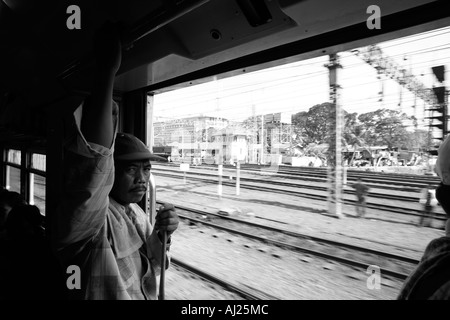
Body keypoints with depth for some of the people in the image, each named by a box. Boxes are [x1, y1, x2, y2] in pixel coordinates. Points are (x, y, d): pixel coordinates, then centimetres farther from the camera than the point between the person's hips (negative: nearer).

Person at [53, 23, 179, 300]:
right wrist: (106, 71, -52)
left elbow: (153, 265, 4)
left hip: (148, 295, 7)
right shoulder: (89, 216, -29)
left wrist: (162, 234, -19)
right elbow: (91, 166, -51)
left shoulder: (136, 212, -5)